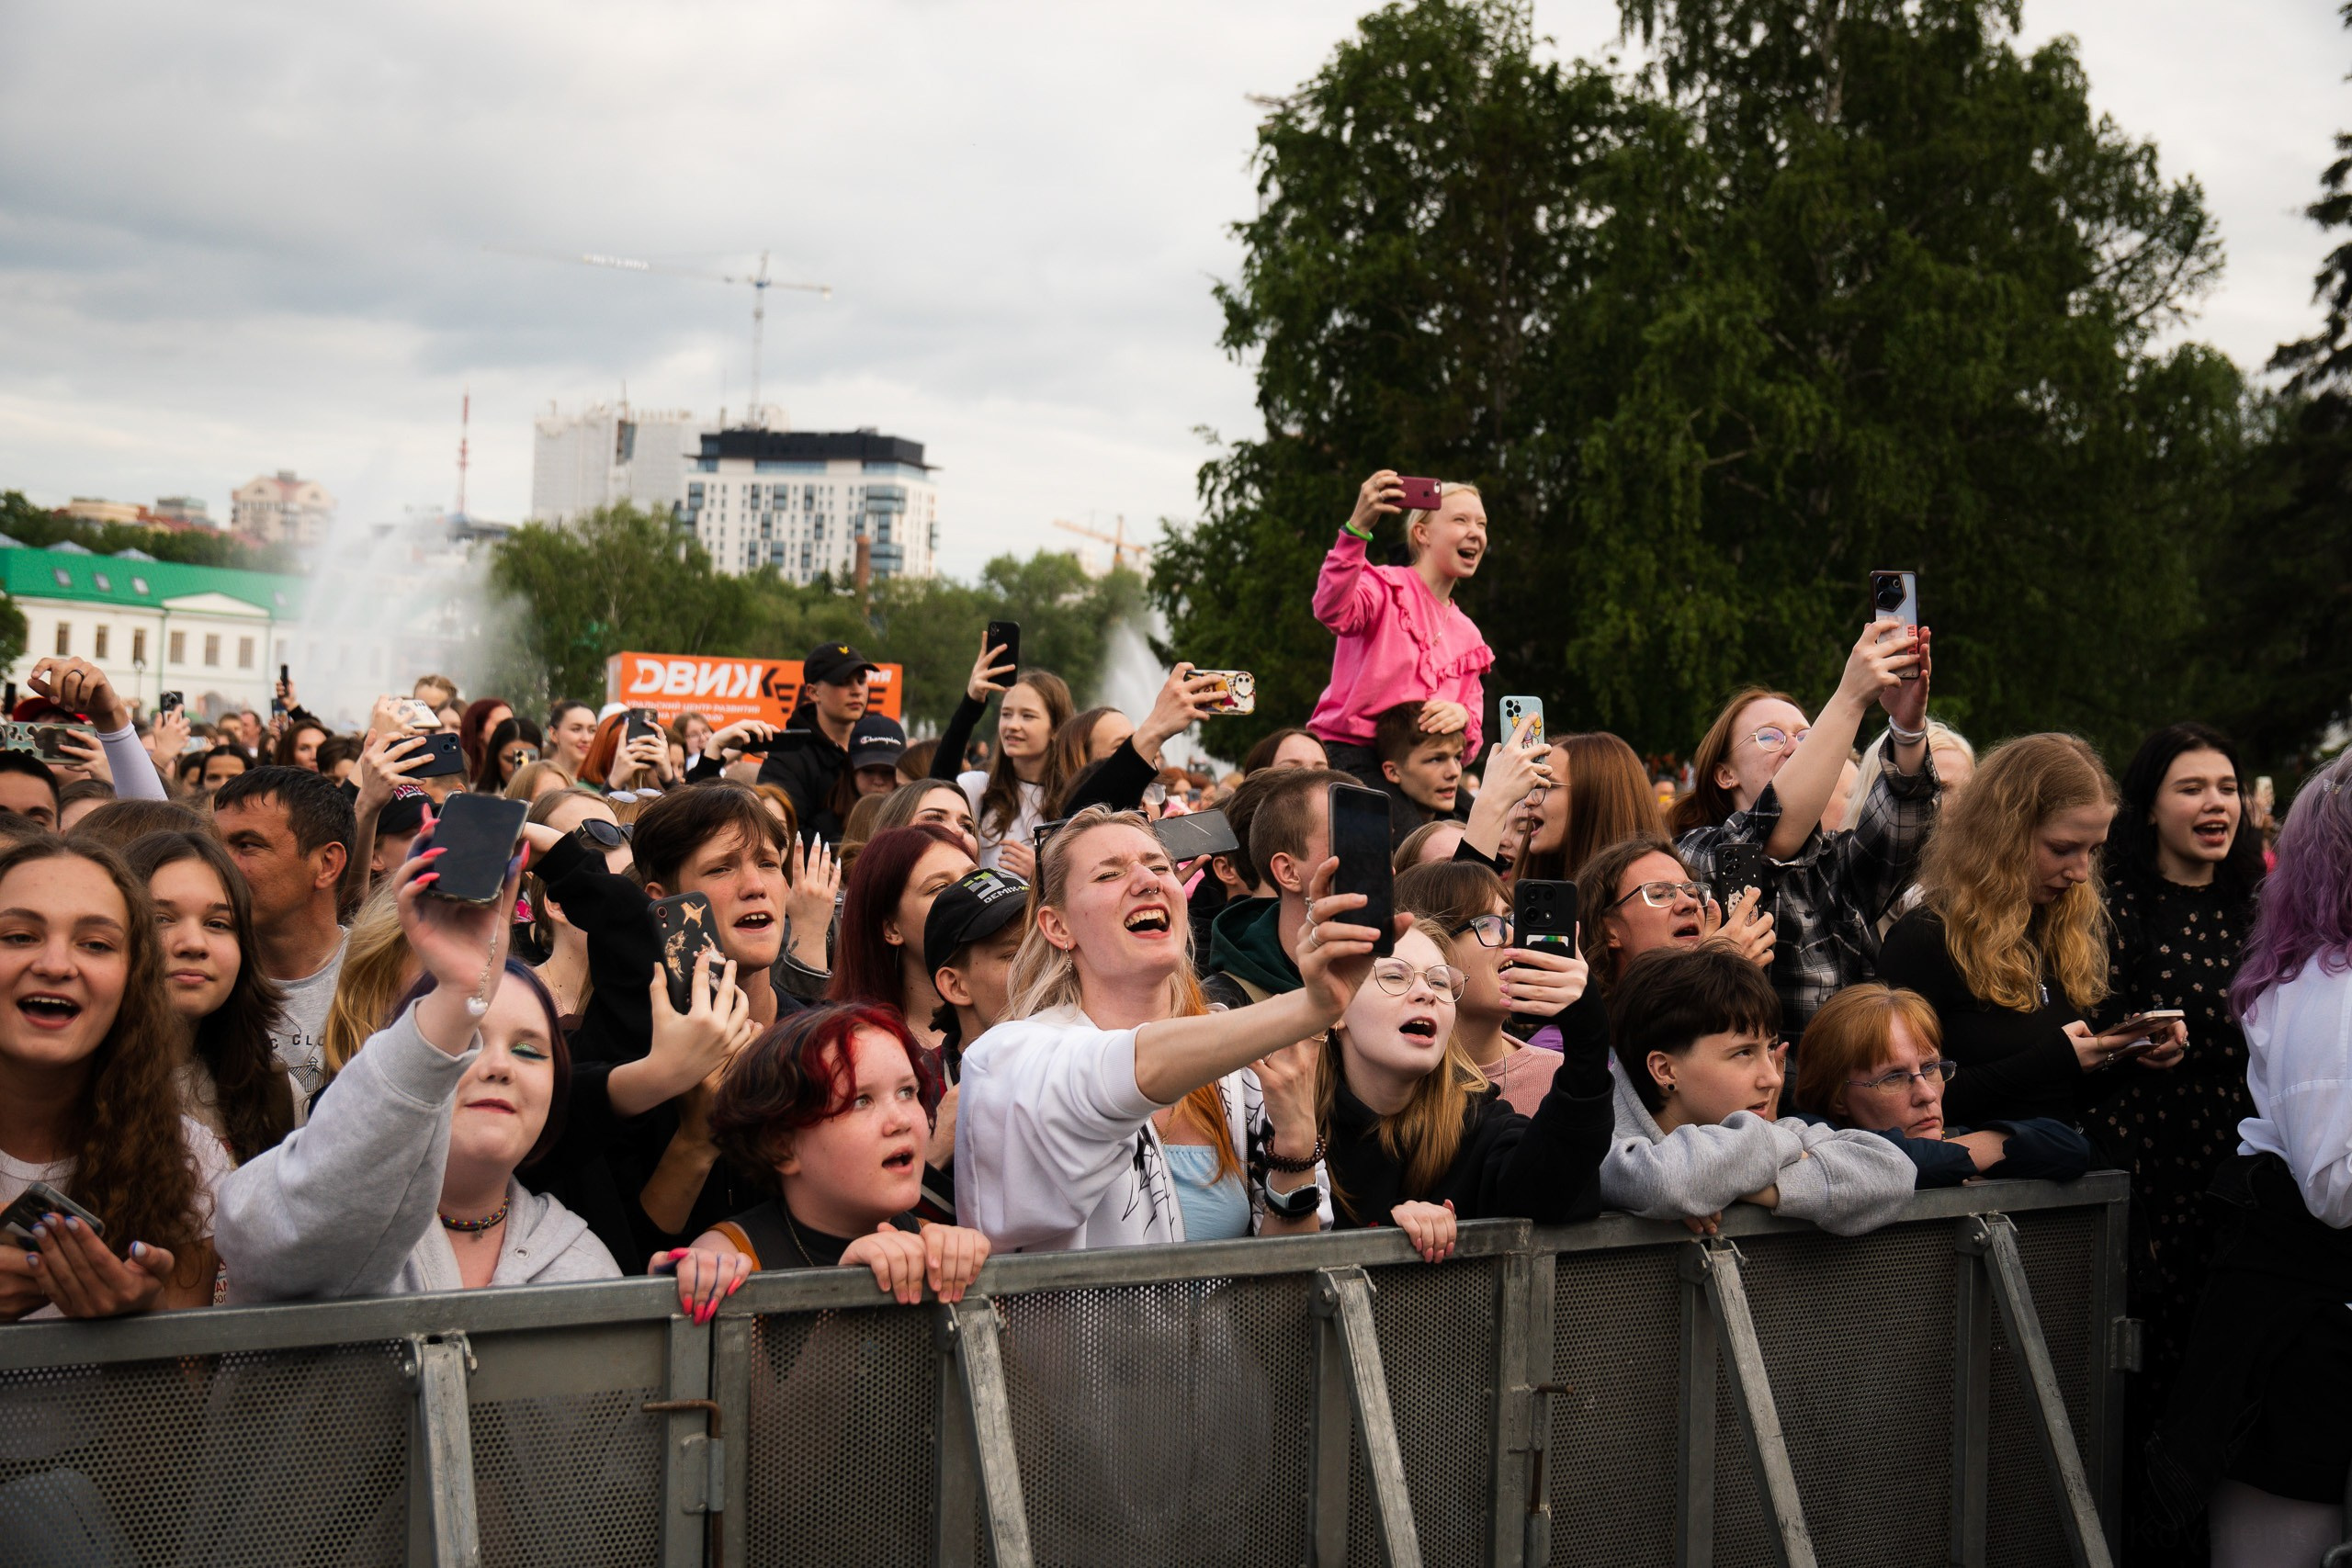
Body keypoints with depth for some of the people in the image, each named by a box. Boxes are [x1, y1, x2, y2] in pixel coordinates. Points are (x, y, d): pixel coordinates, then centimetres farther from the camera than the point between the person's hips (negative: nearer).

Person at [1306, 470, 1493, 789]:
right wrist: (1357, 527, -37)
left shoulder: (1467, 635, 20)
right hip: (1350, 758, -7)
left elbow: (1466, 749, 17)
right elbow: (1331, 610, -25)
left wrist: (1462, 717, -7)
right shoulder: (1386, 587, 0)